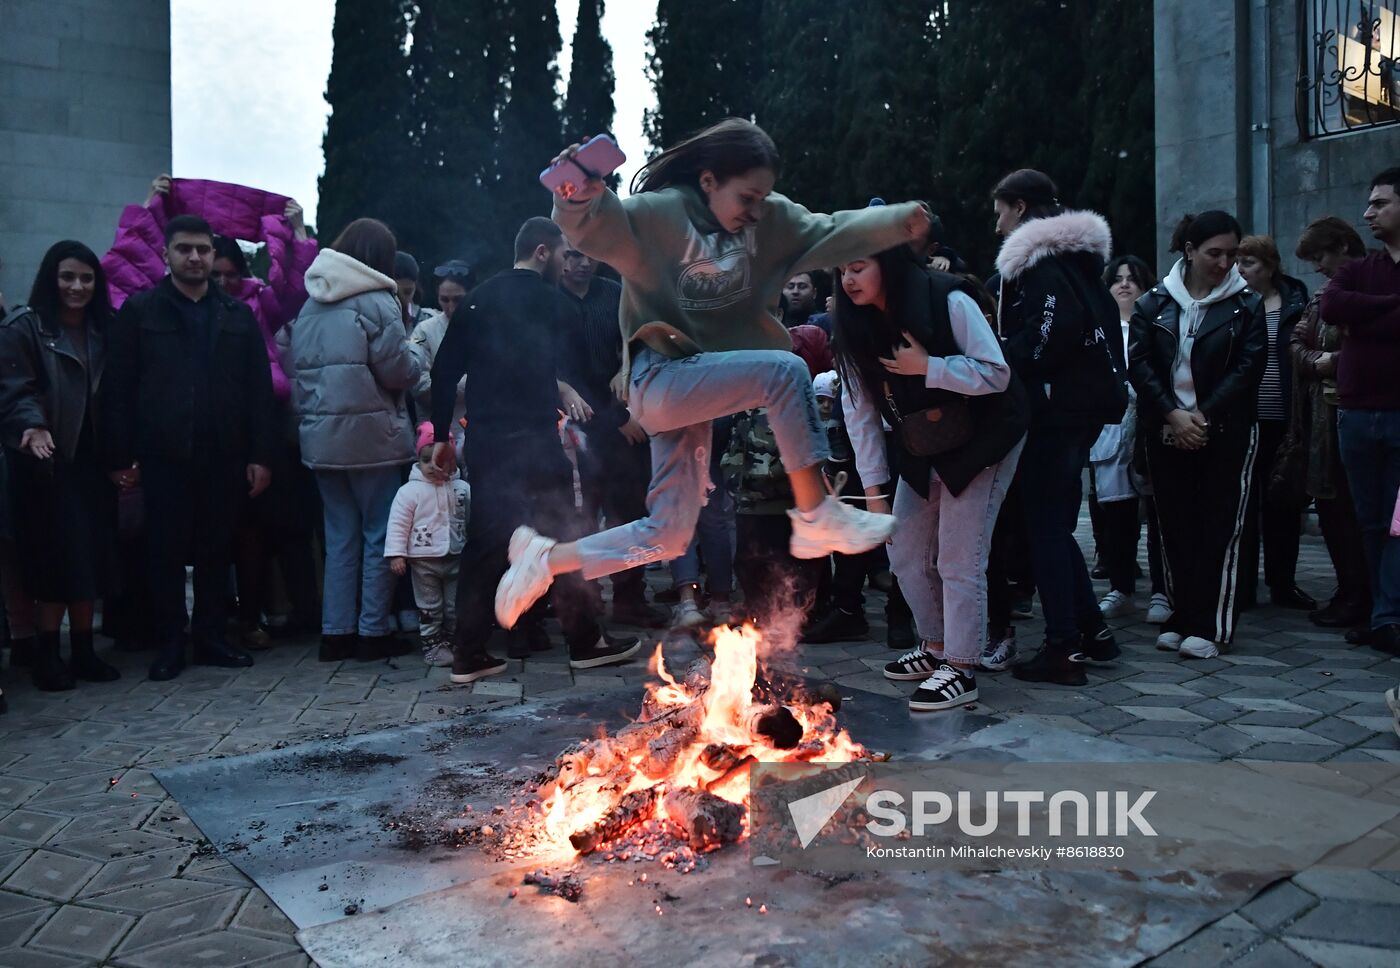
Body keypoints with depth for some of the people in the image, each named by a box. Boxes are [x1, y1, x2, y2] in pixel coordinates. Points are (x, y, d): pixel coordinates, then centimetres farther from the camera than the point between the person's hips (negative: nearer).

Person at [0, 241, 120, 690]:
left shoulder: (103, 330, 15)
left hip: (92, 459, 5)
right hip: (47, 462, -4)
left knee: (90, 554, 4)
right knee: (59, 554, -6)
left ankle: (83, 648, 12)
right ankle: (47, 651, 5)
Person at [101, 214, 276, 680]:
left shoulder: (238, 315, 10)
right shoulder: (140, 310, 5)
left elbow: (259, 390, 7)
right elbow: (117, 388, 1)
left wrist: (260, 456, 0)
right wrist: (119, 457, -5)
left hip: (224, 457, 2)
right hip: (163, 457, -2)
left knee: (216, 550, 8)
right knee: (165, 550, 4)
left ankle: (211, 638, 20)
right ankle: (169, 643, 15)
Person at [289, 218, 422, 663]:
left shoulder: (309, 306, 11)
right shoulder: (376, 301, -9)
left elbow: (299, 368, 11)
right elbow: (399, 372, -12)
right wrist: (415, 355, 7)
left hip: (321, 438, 6)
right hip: (372, 437, -6)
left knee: (340, 536, 12)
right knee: (379, 535, 4)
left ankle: (336, 632, 15)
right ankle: (373, 632, 7)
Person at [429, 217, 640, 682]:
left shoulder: (478, 299, 10)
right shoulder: (558, 305, 0)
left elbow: (444, 371, 7)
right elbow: (568, 371, 10)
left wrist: (441, 435, 12)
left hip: (483, 441, 5)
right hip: (534, 439, -5)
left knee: (484, 542, 10)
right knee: (562, 536, 6)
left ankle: (469, 653, 11)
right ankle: (586, 641, 13)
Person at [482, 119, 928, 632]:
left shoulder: (768, 219, 5)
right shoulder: (658, 214, -13)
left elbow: (832, 232, 0)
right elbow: (597, 227, -27)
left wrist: (898, 222, -17)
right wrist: (579, 198, -50)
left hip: (698, 386, 7)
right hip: (659, 380, -7)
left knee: (666, 536, 7)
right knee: (783, 370, -25)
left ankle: (546, 557, 20)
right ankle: (817, 516, -18)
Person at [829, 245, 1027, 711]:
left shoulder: (948, 301, -21)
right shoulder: (857, 327, -5)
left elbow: (996, 374, -23)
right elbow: (859, 413, -5)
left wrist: (925, 367, -29)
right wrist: (874, 489, -7)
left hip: (982, 439, -6)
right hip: (921, 450, 7)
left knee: (958, 558, -9)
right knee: (905, 551, 9)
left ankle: (961, 669, 4)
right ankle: (936, 647, 28)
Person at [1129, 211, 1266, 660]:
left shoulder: (1247, 304, 4)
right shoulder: (1154, 303, 5)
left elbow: (1249, 367, -4)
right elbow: (1138, 363, -2)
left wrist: (1203, 415, -13)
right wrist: (1173, 413, -14)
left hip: (1225, 432, -1)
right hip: (1166, 432, 1)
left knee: (1218, 528, -2)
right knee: (1175, 526, 4)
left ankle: (1211, 626, 3)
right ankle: (1182, 618, 13)